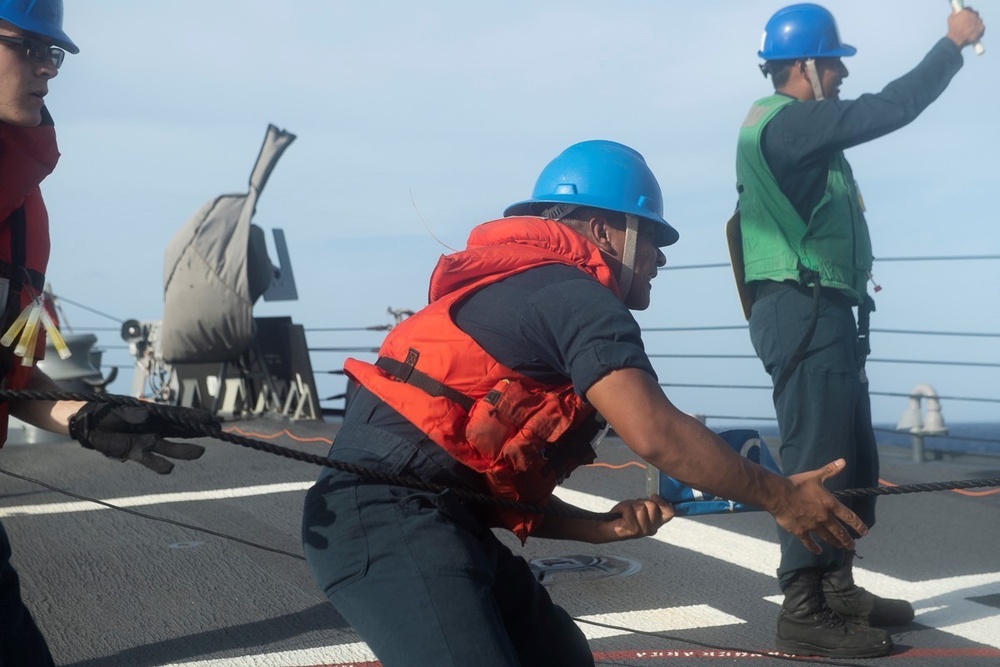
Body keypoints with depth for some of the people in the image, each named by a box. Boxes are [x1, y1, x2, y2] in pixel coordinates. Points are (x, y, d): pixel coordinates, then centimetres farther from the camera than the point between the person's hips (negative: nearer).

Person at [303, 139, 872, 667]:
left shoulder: (528, 294, 23)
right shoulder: (575, 296, -7)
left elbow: (504, 480, 21)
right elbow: (655, 435, -18)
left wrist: (604, 527, 7)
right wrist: (779, 497, -6)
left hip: (432, 519, 11)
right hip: (388, 519, -10)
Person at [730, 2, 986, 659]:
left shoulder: (794, 126, 19)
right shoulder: (786, 122, -14)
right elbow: (890, 110, -17)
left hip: (822, 314, 11)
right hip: (804, 313, -11)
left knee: (853, 461, 15)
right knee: (818, 460, -10)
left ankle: (837, 589, 25)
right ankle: (804, 614, -6)